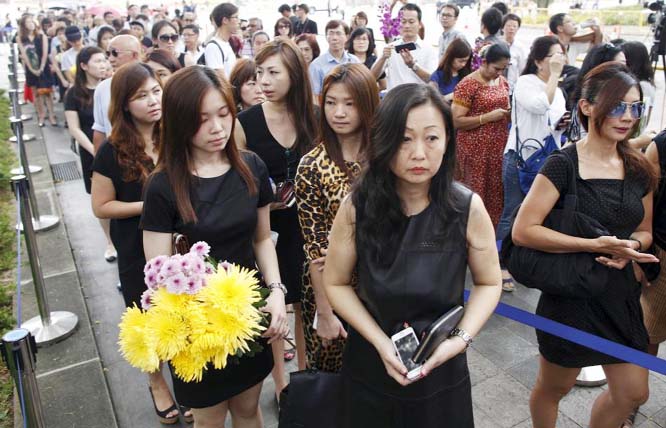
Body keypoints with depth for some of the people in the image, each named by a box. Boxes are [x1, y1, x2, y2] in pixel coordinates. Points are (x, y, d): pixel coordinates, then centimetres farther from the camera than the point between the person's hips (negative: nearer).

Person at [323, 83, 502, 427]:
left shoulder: (468, 208, -15)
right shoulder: (356, 208, -16)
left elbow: (489, 283, -3)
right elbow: (336, 283, -6)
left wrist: (461, 339, -17)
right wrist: (381, 342, -16)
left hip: (442, 368, 0)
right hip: (369, 364, 1)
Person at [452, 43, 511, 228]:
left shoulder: (503, 82, 11)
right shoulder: (468, 84, -10)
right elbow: (456, 121, -15)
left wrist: (510, 113, 2)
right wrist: (488, 117, -19)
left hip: (500, 147, 7)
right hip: (476, 149, -6)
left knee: (497, 194, 9)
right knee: (475, 194, -1)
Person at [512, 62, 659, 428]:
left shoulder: (639, 169, 2)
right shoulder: (563, 165, -17)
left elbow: (644, 231, 14)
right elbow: (523, 231, -23)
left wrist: (631, 248, -10)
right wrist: (596, 244, -25)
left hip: (620, 294, 6)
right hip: (571, 296, -6)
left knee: (633, 393, 17)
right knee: (553, 387, 15)